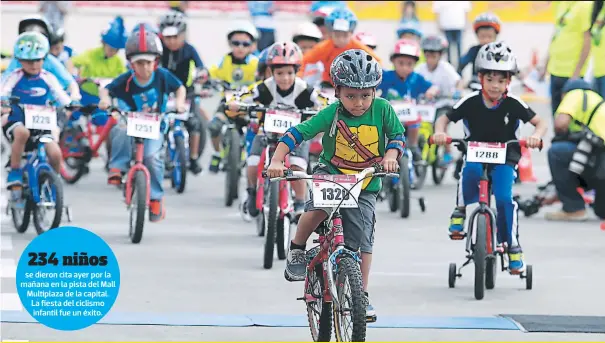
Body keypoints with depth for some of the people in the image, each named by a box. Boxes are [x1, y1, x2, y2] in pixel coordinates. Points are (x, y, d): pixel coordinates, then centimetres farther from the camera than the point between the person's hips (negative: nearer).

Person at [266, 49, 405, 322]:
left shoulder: (382, 109, -10)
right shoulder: (331, 114, -13)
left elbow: (397, 135, -1)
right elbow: (296, 133, -15)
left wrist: (391, 156, -23)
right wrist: (277, 161, -27)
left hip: (364, 185, 1)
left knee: (362, 239, -4)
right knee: (316, 210, -31)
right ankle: (296, 251, -3)